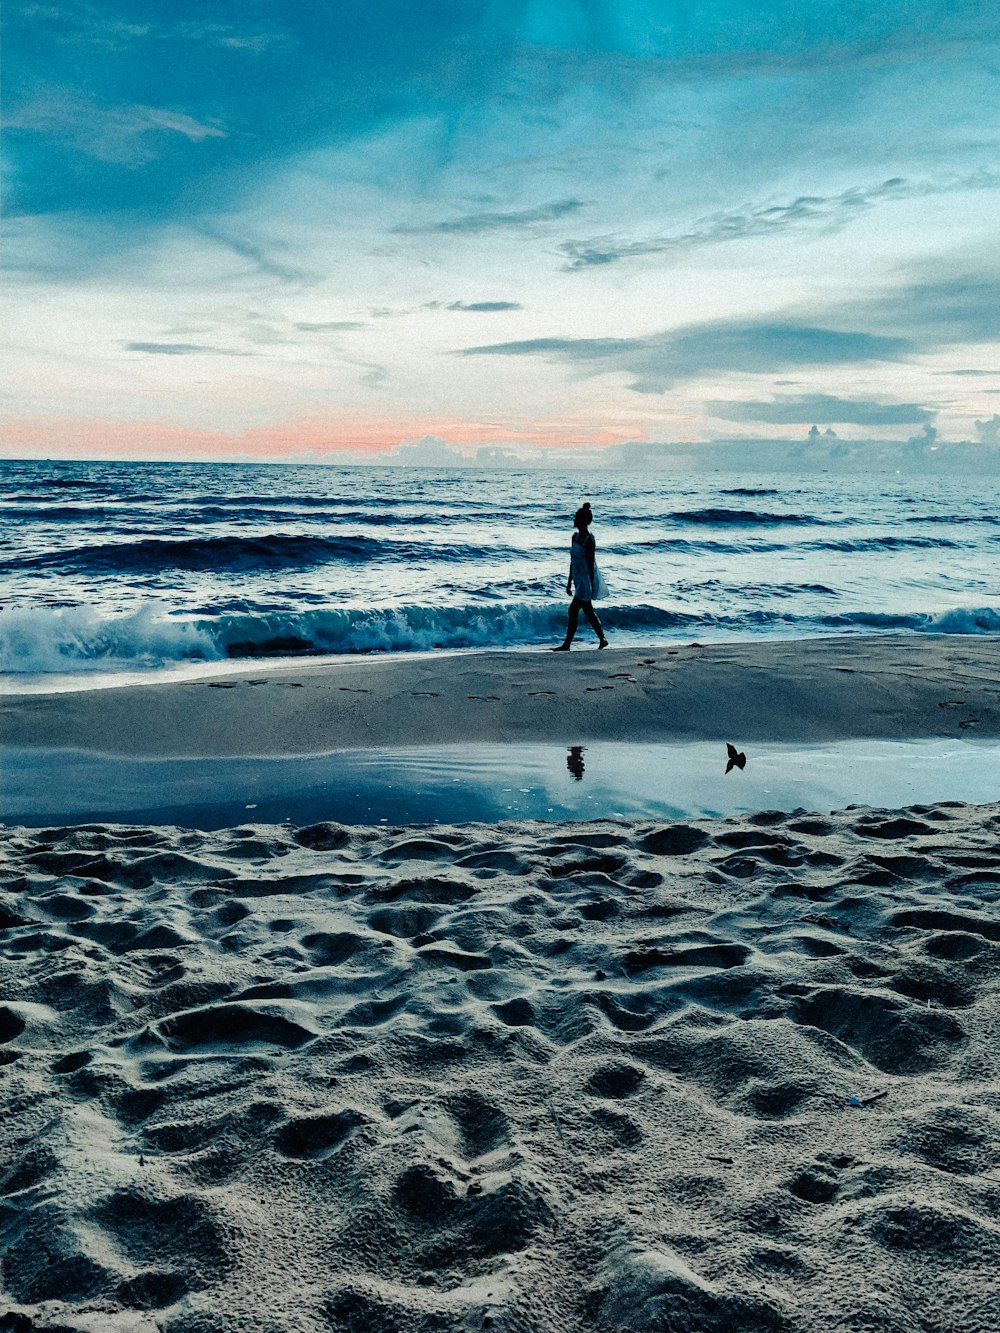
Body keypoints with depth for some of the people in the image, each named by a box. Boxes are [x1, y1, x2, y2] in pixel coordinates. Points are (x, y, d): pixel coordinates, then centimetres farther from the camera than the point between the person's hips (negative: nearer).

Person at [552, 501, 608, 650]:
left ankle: (566, 644, -5)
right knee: (588, 611, 14)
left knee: (573, 610, -9)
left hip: (587, 579, -9)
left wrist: (590, 585, -18)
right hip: (579, 579, 9)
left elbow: (591, 564, -17)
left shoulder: (589, 539, -16)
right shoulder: (575, 536, 10)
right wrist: (569, 581, 18)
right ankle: (602, 640, 24)